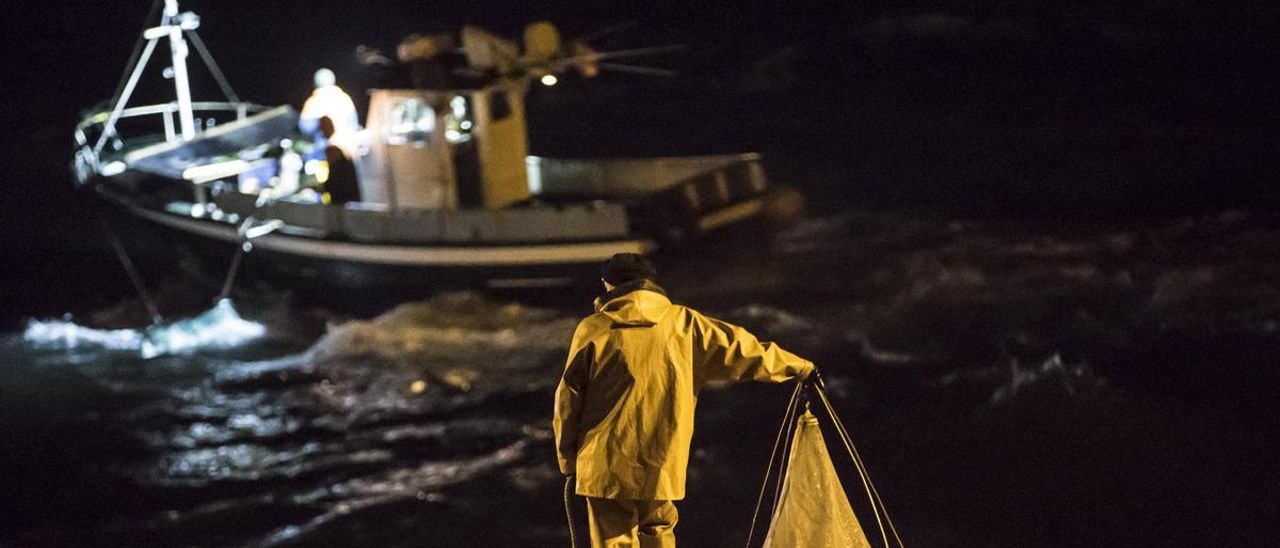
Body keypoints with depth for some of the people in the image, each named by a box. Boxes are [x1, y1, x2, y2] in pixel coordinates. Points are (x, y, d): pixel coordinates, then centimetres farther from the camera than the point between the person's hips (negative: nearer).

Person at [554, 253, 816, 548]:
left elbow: (569, 399, -1)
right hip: (662, 464, 2)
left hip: (605, 464, -2)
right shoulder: (683, 323, 3)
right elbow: (738, 346, 10)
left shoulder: (593, 329, -3)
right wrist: (799, 367, 24)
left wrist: (567, 458, 10)